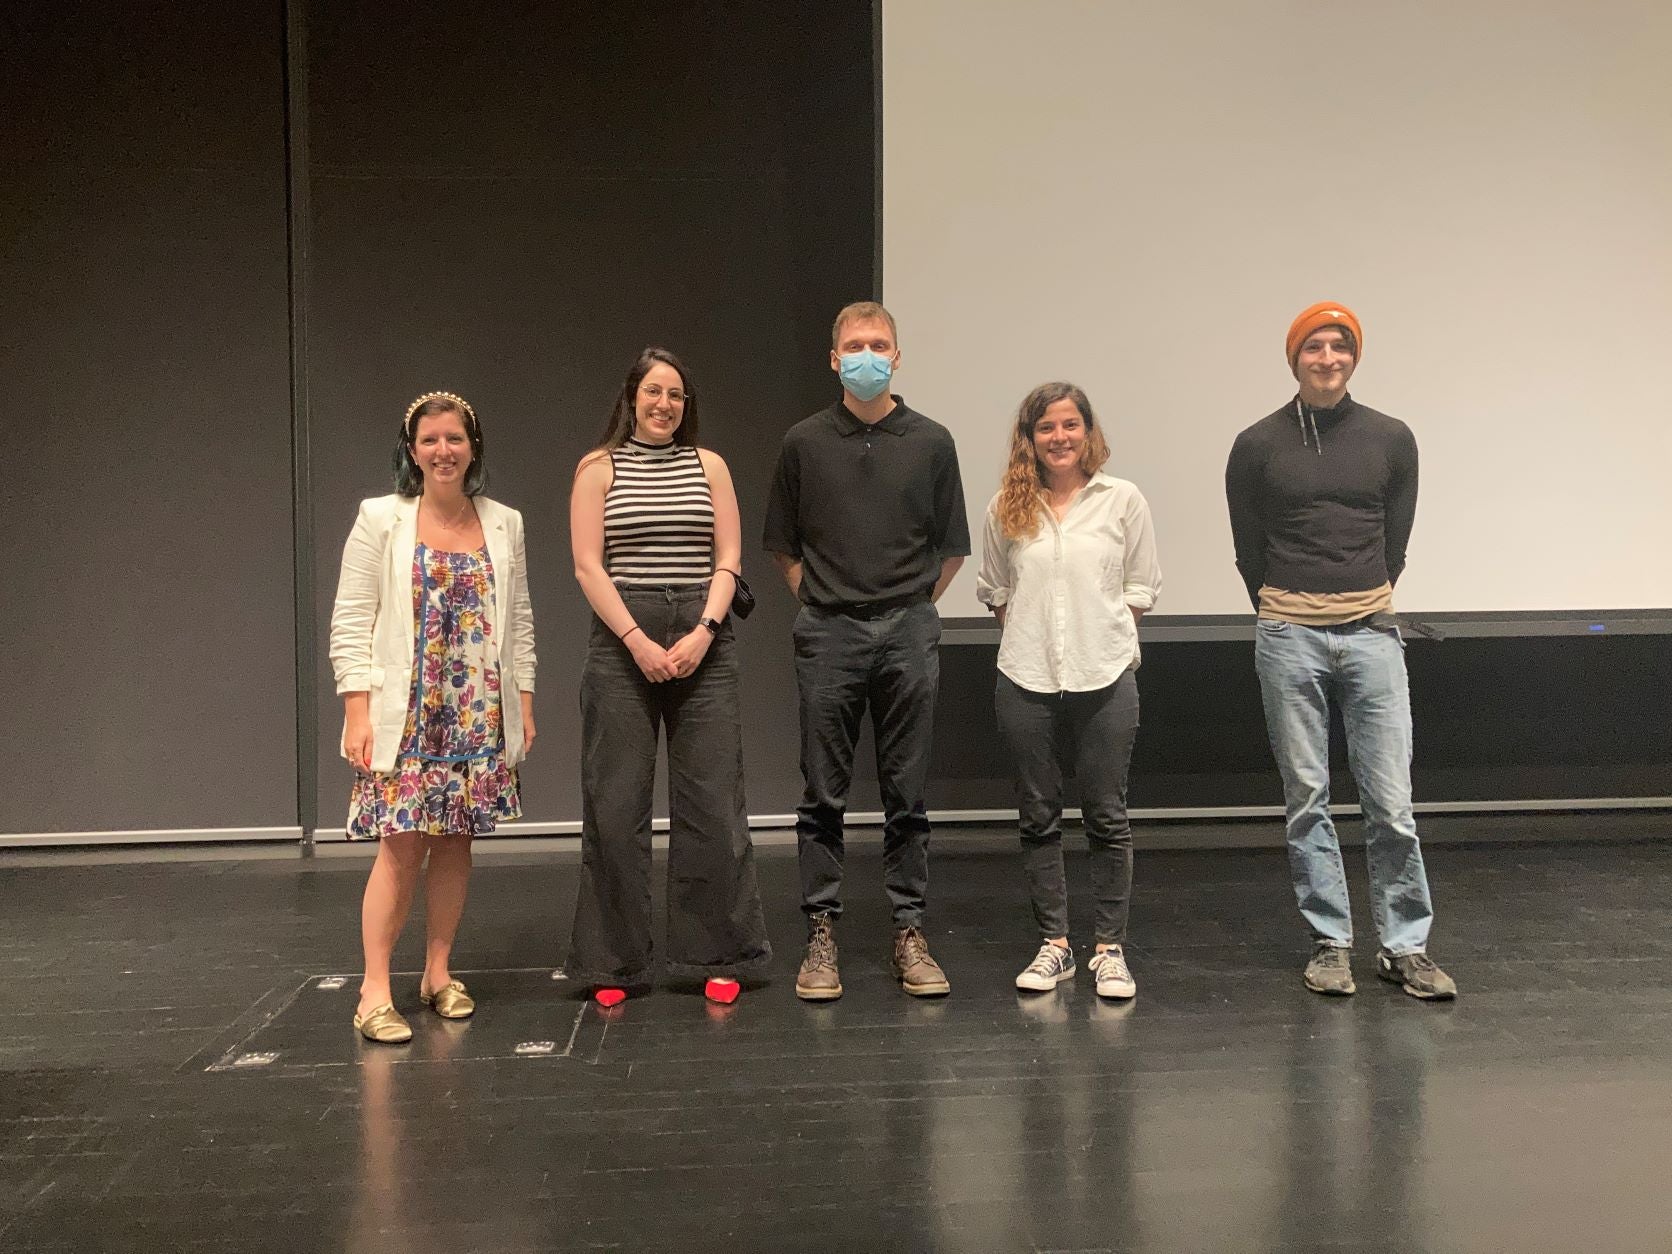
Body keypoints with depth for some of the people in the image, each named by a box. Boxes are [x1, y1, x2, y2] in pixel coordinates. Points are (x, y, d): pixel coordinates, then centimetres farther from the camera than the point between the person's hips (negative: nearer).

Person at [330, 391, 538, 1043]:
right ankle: (375, 991, 1)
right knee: (402, 844, -7)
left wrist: (524, 704, 8)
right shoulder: (381, 520, 0)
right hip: (406, 714, -3)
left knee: (455, 841, 8)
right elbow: (350, 622, -3)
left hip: (480, 717, 3)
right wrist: (358, 712, -10)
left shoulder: (504, 524, 9)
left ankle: (438, 974, 21)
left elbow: (519, 622, 12)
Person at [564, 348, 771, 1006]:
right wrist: (639, 642, -11)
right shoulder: (598, 468, 6)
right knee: (615, 804, 1)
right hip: (621, 642, -1)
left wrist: (703, 632, -9)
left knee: (712, 800, 1)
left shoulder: (708, 465, 12)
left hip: (702, 641, 2)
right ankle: (615, 962, 13)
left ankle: (718, 955, 13)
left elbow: (727, 561, 6)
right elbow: (588, 566, -2)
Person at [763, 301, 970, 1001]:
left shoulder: (930, 442, 5)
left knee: (907, 794, 5)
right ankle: (821, 935, 12)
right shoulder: (804, 442, 5)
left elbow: (952, 547, 11)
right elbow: (783, 545, 12)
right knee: (823, 794, 3)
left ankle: (909, 934, 14)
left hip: (908, 631, 0)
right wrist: (821, 603, 5)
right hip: (829, 632, 0)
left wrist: (911, 604, 6)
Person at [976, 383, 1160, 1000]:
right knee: (1038, 816, 8)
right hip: (1025, 680, 2)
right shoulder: (1006, 508, 6)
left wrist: (1100, 638, 1)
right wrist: (1031, 641, 8)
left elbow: (1140, 589, 7)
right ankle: (1053, 944, 20)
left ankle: (1110, 948, 14)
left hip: (1105, 678, -1)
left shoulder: (1123, 500, 3)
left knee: (1106, 816, 3)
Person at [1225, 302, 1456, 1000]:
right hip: (1288, 639, 0)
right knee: (1307, 799, 5)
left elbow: (1395, 542, 14)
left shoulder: (1391, 439, 7)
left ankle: (1405, 947, 12)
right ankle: (1330, 943, 16)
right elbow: (1249, 549, 9)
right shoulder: (1257, 445, 3)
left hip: (1371, 632, 1)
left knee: (1391, 803, -1)